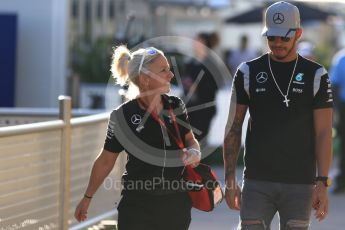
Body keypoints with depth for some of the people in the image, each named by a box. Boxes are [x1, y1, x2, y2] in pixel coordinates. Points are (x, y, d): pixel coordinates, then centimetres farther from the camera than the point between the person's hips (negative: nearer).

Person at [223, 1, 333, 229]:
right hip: (257, 182, 1)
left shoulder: (315, 75, 2)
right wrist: (230, 181, 1)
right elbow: (233, 128, 6)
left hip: (300, 184, -1)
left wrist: (322, 183, -9)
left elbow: (323, 133, -1)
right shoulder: (249, 72, 4)